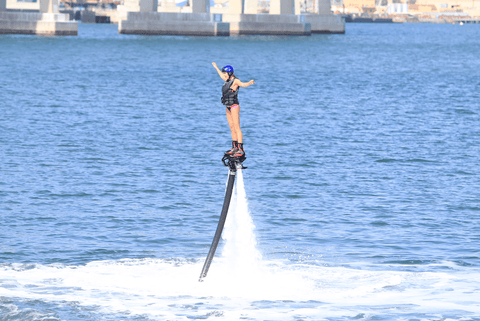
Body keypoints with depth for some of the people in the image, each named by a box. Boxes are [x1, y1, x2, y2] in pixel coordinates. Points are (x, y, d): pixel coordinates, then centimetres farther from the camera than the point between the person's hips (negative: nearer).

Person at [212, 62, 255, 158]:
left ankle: (241, 150, -16)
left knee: (237, 128, -12)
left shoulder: (235, 81, -11)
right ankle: (235, 147, 20)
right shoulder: (228, 81, 14)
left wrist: (250, 83, -52)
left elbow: (243, 84, -31)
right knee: (232, 128, 13)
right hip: (228, 108, 9)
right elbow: (222, 76, 34)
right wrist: (216, 68, 49)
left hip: (234, 107, -9)